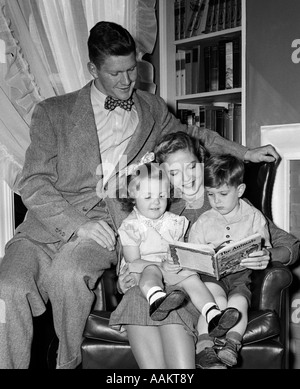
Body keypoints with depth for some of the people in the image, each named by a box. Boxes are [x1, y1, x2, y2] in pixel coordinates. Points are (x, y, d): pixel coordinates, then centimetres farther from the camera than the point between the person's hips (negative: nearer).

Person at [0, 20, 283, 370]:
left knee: (67, 273, -33)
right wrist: (78, 222, -16)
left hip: (108, 221, 0)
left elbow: (190, 135, 38)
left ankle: (68, 362, -9)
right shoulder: (52, 112, 7)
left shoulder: (150, 109, 19)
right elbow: (32, 183, 0)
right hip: (51, 222, 0)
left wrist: (245, 153, 29)